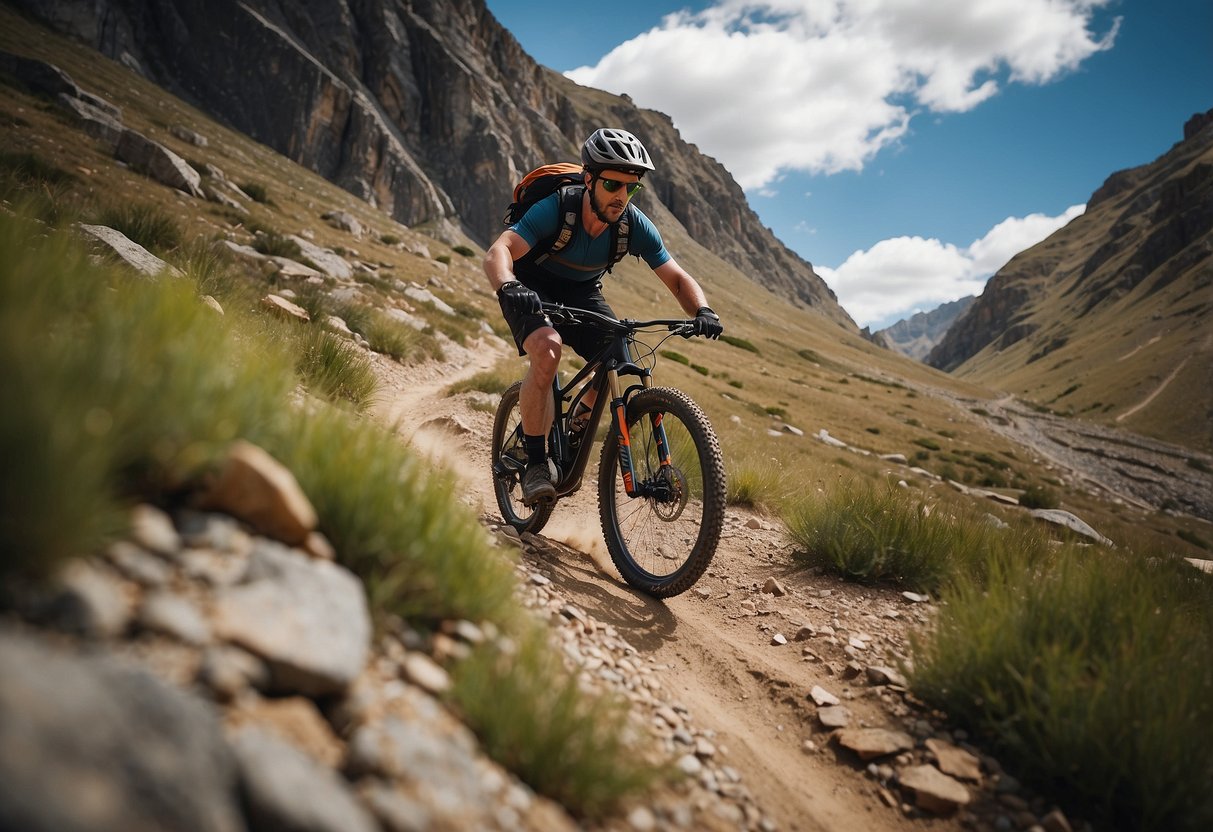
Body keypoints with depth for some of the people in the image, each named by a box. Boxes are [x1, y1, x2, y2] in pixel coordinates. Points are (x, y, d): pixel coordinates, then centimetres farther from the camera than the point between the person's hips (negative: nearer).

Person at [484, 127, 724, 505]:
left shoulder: (634, 224, -20)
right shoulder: (555, 208, -31)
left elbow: (677, 278, -16)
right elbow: (498, 252, -43)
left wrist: (702, 311, -37)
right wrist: (509, 289, -65)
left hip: (582, 292, 5)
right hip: (532, 289, -4)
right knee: (547, 348, -32)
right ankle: (535, 462, -20)